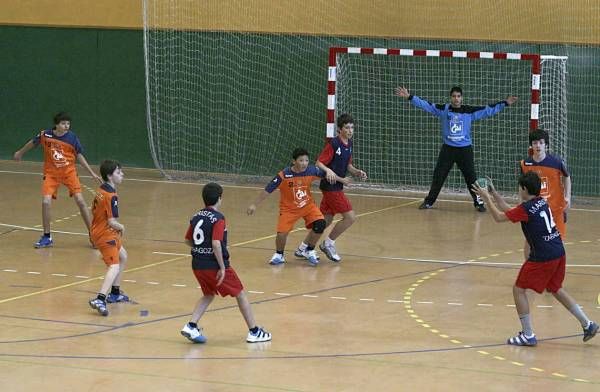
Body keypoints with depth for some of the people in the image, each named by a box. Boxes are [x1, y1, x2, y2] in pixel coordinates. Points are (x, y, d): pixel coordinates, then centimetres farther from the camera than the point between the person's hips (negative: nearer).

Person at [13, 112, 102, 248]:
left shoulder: (72, 137, -11)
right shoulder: (45, 135, -11)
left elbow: (80, 156, 0)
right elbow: (33, 143, 10)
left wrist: (92, 173, -3)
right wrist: (20, 153, 27)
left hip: (69, 172, 0)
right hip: (51, 173, 0)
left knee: (80, 201, -10)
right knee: (46, 202, -13)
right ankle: (47, 237, 5)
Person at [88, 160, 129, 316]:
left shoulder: (100, 191, 7)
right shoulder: (111, 196, -20)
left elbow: (93, 210, 18)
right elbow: (112, 222, -23)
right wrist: (121, 227, -1)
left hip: (97, 231, 10)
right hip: (106, 235, -10)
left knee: (122, 256, 29)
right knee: (114, 267, -20)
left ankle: (115, 292, 38)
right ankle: (100, 299, -37)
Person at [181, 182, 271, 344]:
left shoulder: (196, 217, 7)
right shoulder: (218, 219, -15)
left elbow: (188, 240, 14)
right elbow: (216, 243, -24)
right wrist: (222, 267, -19)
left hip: (197, 264, 7)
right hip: (214, 265, -7)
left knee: (208, 295, 26)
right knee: (240, 294, 9)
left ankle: (191, 326, 8)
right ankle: (254, 332, 14)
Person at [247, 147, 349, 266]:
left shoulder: (312, 171, -14)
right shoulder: (284, 175, -24)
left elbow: (326, 174, 6)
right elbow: (268, 190, -17)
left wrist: (341, 180, 19)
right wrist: (254, 205, -17)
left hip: (307, 205, 3)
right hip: (289, 208, -3)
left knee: (320, 224, -19)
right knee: (282, 233, -17)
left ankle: (310, 251, 8)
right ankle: (279, 255, 17)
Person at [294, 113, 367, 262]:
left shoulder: (349, 144, 9)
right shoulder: (333, 144, -16)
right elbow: (319, 163, -18)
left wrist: (357, 172, 1)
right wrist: (328, 170, -37)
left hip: (337, 186, 9)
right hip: (331, 187, -9)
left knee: (326, 220, 13)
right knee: (350, 216, -10)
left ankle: (303, 248, 22)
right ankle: (328, 243, 5)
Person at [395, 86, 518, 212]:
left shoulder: (469, 111, -3)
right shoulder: (443, 109, -2)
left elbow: (488, 110, -2)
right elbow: (425, 105, -5)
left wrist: (505, 103, -8)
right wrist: (409, 97, -12)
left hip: (465, 149, -1)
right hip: (447, 149, 1)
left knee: (471, 177, 0)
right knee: (438, 177, 4)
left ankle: (478, 202, 10)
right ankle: (429, 201, 15)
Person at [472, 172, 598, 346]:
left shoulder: (526, 208, -13)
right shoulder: (541, 202, 12)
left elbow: (499, 217, -4)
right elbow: (509, 210, 22)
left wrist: (487, 198, 6)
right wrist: (494, 193, 24)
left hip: (542, 257, -9)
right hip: (559, 253, 9)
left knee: (519, 289, 3)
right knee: (556, 289, 26)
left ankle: (528, 335, 3)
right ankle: (587, 324, 27)